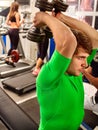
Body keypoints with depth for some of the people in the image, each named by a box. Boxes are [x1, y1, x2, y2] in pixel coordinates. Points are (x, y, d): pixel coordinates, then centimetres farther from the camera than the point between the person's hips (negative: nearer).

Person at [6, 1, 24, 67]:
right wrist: (22, 21, 4)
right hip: (15, 31, -7)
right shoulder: (17, 14, -10)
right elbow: (18, 25, -12)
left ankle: (7, 59, 19)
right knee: (14, 47, -1)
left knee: (12, 46, 18)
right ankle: (11, 60, -4)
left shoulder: (9, 13, 11)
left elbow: (7, 22, 10)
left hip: (10, 30, 7)